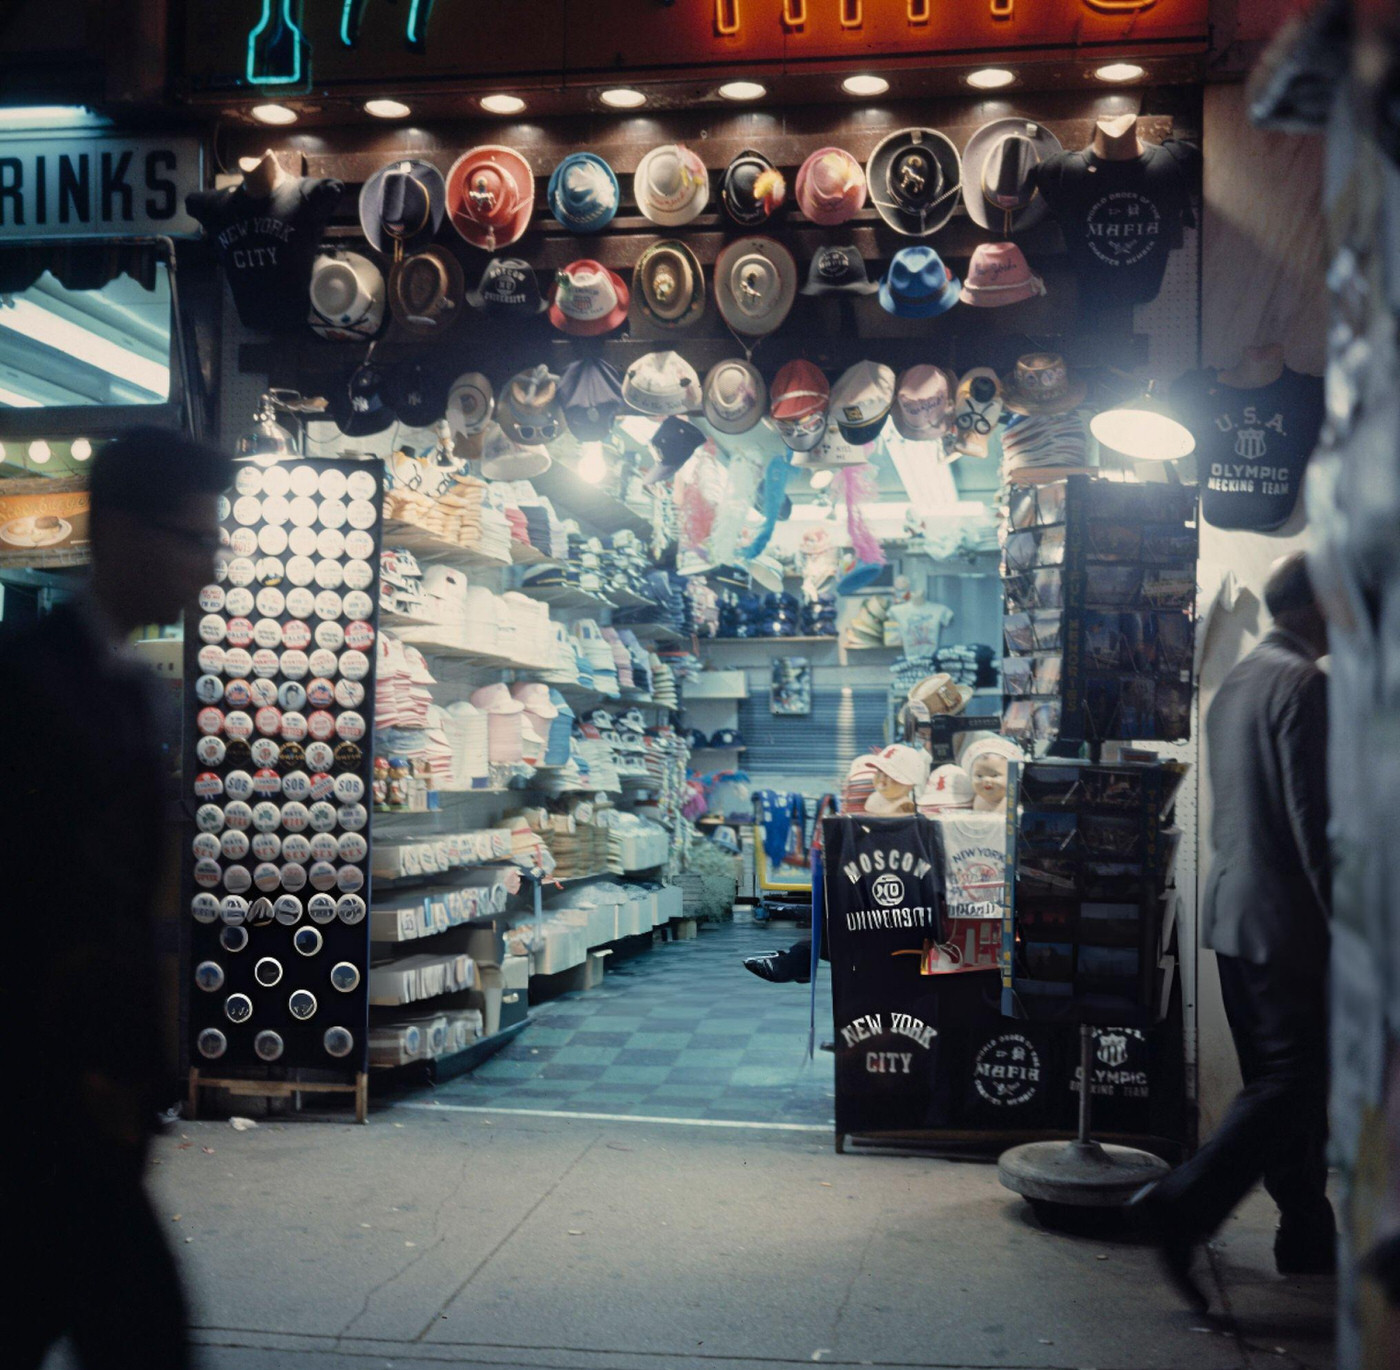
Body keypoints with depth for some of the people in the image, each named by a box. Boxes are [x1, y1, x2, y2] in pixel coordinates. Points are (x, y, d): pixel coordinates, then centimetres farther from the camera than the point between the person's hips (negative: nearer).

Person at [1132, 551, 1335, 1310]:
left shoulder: (1236, 682, 14)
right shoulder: (1305, 684, -15)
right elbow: (1313, 819, -19)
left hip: (1232, 910, 10)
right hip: (1287, 920, -10)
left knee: (1276, 1078, 15)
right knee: (1292, 1083, -5)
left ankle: (1307, 1235, 24)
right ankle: (1183, 1205, -13)